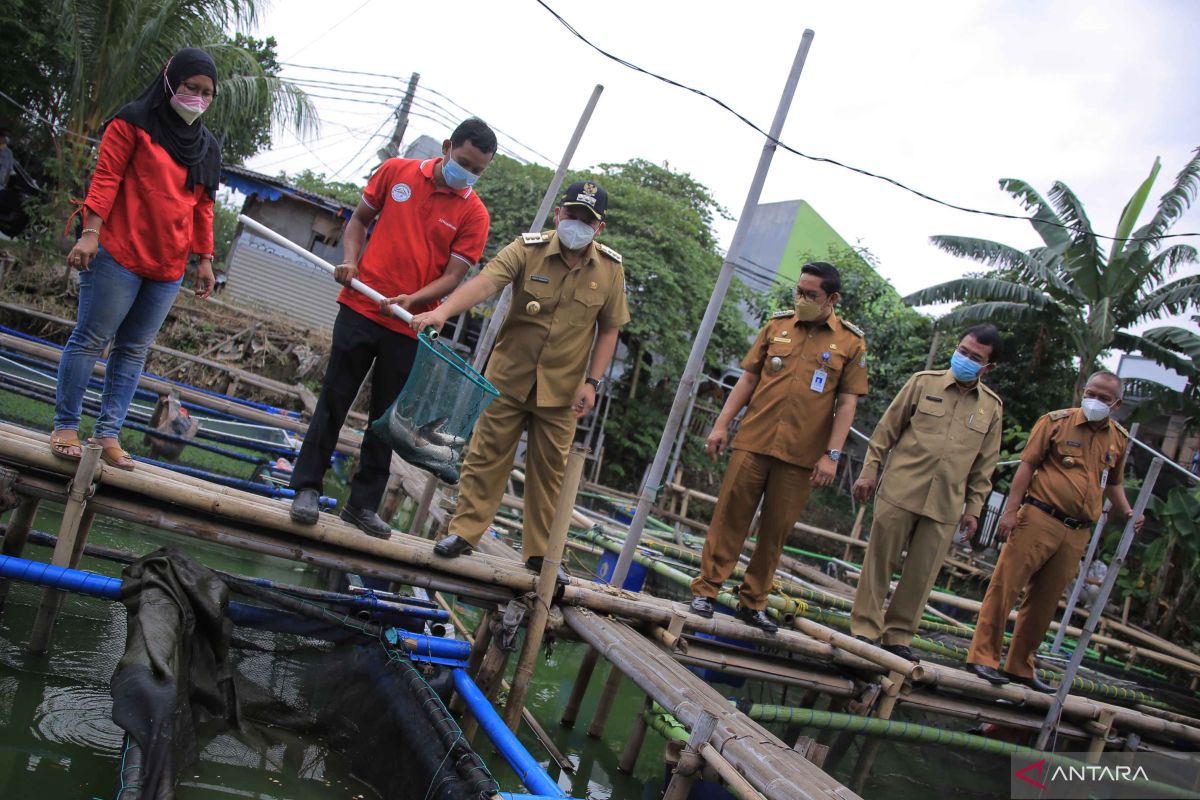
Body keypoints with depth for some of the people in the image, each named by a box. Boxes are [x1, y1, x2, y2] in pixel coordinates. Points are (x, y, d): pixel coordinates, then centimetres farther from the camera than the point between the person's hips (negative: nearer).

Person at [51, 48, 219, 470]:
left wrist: (205, 258, 12)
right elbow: (106, 178, -6)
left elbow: (203, 206, 17)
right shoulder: (134, 122, 0)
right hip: (119, 254, -5)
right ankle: (65, 426, 9)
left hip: (168, 268, 5)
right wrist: (91, 232, -15)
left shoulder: (208, 147, 16)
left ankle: (108, 434, 11)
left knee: (134, 350, 6)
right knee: (92, 338, -1)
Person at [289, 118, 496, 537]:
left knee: (387, 417, 8)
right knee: (334, 400, 4)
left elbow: (453, 276, -6)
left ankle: (363, 504, 19)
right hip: (360, 309, 0)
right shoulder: (396, 171, 3)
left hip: (409, 326, 0)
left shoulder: (474, 214, -2)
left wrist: (413, 300, -23)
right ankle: (307, 487, 15)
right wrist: (350, 260, -5)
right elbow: (359, 219, 13)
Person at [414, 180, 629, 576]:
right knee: (487, 454, 5)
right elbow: (484, 282, -25)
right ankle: (464, 531, 20)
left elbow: (609, 329, 4)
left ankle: (539, 551, 21)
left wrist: (592, 381, -4)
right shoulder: (527, 250, -10)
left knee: (549, 470, 9)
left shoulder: (611, 269, -3)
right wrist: (442, 311, -42)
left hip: (561, 389, 1)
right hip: (509, 377, -1)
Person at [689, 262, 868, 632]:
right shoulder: (777, 325, 8)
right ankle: (705, 590, 11)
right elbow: (748, 378, 10)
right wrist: (722, 424, 4)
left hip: (801, 456, -1)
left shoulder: (851, 342, 2)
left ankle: (753, 602, 20)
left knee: (776, 531, 7)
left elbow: (847, 403, 0)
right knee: (729, 517, 1)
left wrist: (832, 454, -6)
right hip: (754, 442, 1)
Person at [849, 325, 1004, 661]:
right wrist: (869, 471, 0)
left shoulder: (992, 407, 8)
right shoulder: (924, 382, 2)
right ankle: (865, 629, 14)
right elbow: (886, 429, 4)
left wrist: (973, 508, 9)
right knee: (879, 562, 3)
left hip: (945, 507, 2)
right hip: (900, 492, -2)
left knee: (921, 575, 5)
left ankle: (898, 636, 19)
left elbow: (984, 465, 12)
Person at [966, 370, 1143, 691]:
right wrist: (1011, 509, -12)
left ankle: (1020, 666, 21)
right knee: (1005, 586, -7)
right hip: (1039, 519, -5)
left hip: (1077, 534, 5)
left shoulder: (1119, 439, 13)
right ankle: (983, 655, 0)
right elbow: (1027, 464, -4)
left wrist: (1127, 512, 9)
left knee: (1045, 603, 11)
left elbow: (1113, 482, 27)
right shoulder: (1057, 421, -2)